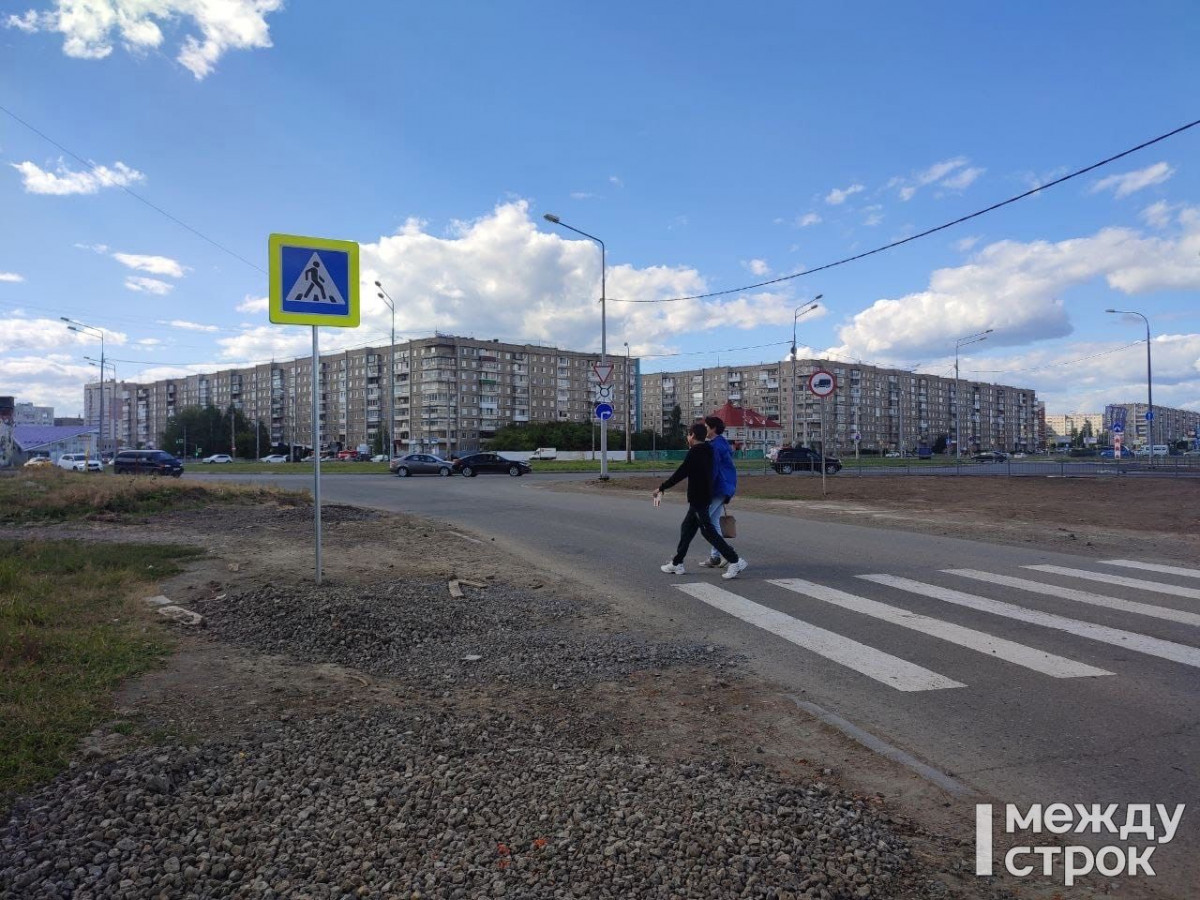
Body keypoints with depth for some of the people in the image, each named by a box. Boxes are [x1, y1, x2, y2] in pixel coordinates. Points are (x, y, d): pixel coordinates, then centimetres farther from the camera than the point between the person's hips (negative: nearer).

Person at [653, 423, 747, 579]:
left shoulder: (694, 452, -15)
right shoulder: (706, 452, 12)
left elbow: (680, 474, -18)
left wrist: (661, 488, -12)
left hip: (698, 499, -10)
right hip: (704, 497, 10)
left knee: (708, 531, -8)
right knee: (686, 528, 15)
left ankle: (735, 561, -11)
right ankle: (677, 563, 20)